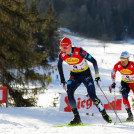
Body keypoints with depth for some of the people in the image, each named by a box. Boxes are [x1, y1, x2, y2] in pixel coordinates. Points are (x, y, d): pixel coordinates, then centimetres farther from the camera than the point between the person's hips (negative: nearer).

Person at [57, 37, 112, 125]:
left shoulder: (79, 52, -27)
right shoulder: (62, 55, -14)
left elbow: (93, 61, -19)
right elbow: (59, 66, 8)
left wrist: (97, 76, -18)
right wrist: (62, 80, 9)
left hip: (86, 74, -4)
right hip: (74, 76, 4)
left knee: (92, 96, -15)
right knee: (69, 93, -20)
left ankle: (105, 115, 2)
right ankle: (77, 118, -14)